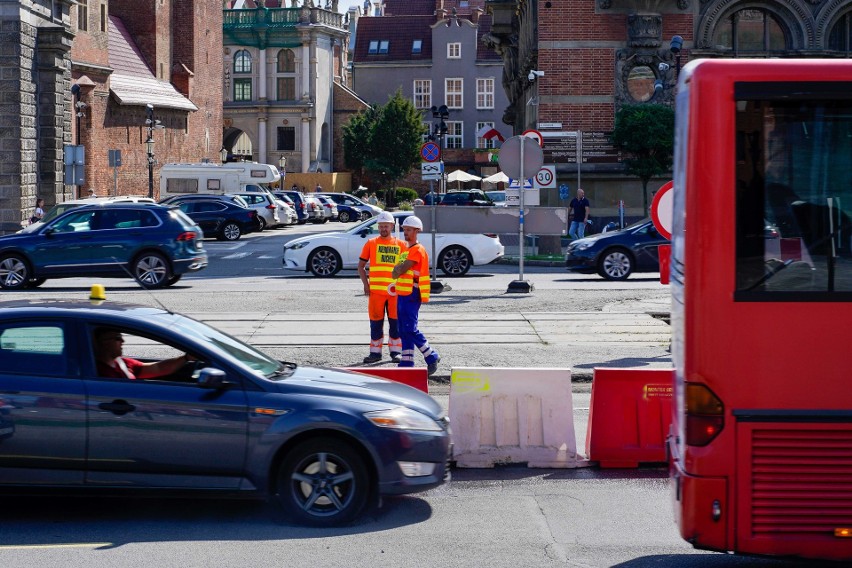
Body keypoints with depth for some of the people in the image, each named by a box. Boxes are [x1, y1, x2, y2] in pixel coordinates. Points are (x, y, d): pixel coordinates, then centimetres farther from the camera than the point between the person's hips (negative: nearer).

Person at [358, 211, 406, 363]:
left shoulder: (401, 244, 7)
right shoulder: (371, 243, 7)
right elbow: (361, 266, 9)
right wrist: (365, 284, -2)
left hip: (395, 291, 0)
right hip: (376, 290, 0)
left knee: (395, 322, 3)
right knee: (376, 322, 4)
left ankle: (395, 352, 11)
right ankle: (375, 352, 12)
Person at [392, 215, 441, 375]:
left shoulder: (417, 250, -13)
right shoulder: (407, 249, 19)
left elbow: (400, 270, -16)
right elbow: (399, 270, 19)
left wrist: (397, 270, 3)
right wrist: (398, 269, -1)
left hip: (411, 295, -10)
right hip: (403, 294, 10)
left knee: (410, 329, -13)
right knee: (404, 330, 8)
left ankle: (432, 357, -4)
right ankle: (407, 362, 10)